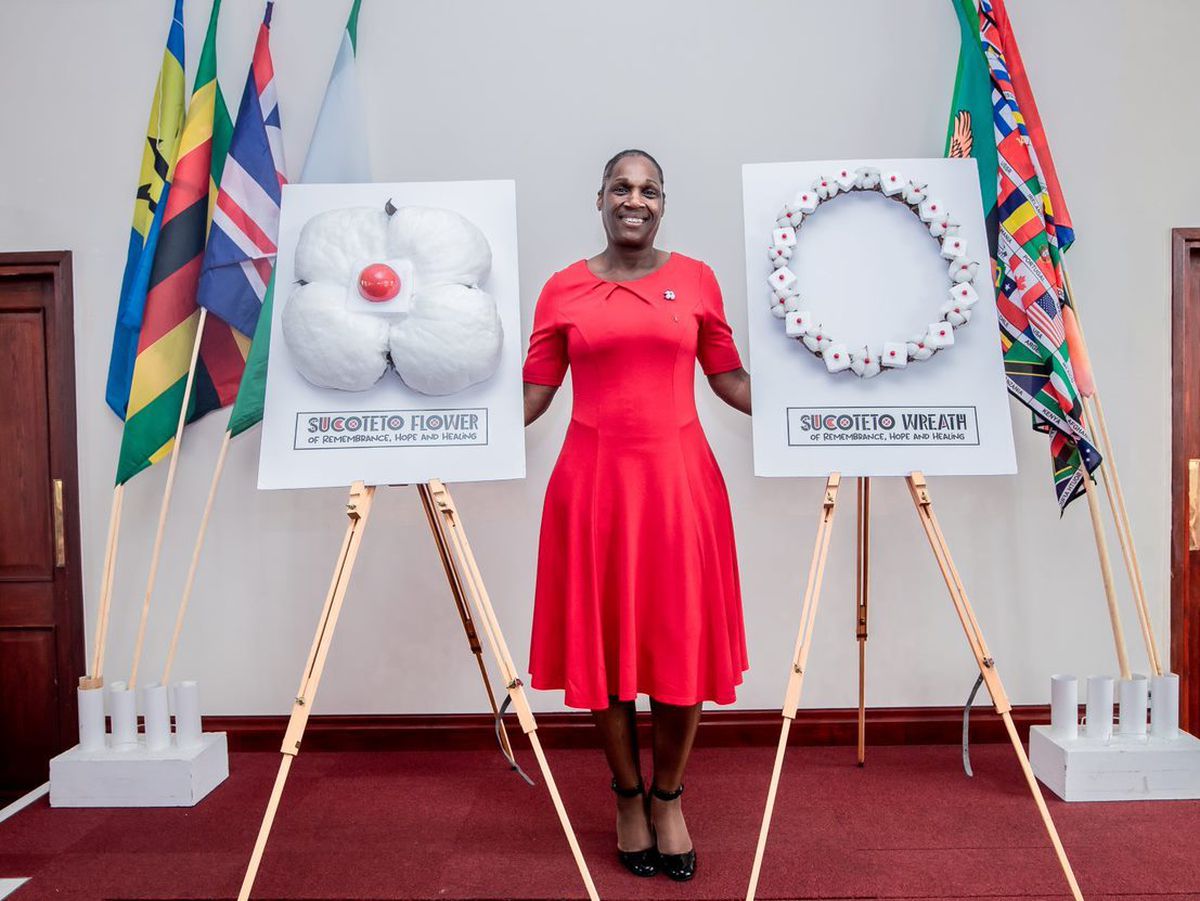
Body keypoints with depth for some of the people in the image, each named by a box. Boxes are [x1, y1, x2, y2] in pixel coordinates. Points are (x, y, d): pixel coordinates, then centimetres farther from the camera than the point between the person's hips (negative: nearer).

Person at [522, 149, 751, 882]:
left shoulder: (696, 280, 6)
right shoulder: (563, 289, 4)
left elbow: (730, 378, 9)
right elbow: (533, 392, 4)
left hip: (679, 478, 1)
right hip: (594, 481, 0)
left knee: (682, 642, 4)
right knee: (605, 639, 7)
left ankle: (669, 797, 27)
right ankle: (628, 798, 29)